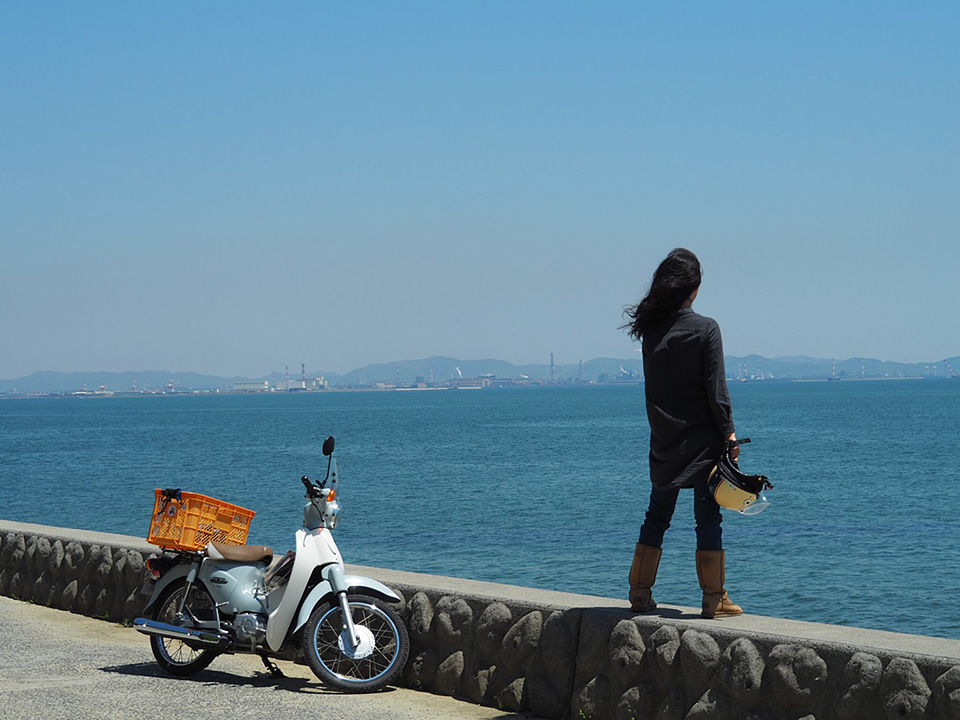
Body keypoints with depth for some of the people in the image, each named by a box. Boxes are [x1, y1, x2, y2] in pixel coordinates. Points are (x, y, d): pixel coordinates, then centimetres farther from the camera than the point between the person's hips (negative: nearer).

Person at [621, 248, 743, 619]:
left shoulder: (650, 329, 2)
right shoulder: (705, 328, -10)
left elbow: (653, 385, 6)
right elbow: (716, 386, -11)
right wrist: (728, 432, -7)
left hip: (664, 441, 4)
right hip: (701, 436, -4)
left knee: (657, 515, 14)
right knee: (707, 516, 1)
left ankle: (640, 592, 15)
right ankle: (714, 599, 2)